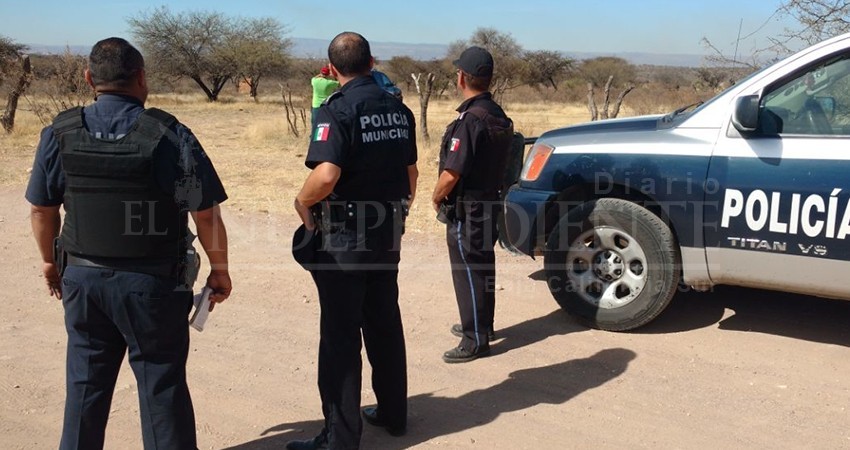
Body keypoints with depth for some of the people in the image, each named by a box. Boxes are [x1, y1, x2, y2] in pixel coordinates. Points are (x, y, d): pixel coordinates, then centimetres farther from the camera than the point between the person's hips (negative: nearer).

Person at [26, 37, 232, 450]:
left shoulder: (60, 133, -2)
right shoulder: (168, 135, -15)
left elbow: (42, 209, 6)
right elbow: (206, 214, -13)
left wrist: (50, 261, 22)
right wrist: (219, 269, 1)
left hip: (82, 278, 4)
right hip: (153, 284, -3)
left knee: (85, 386, 19)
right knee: (162, 390, 9)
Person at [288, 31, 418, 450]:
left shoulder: (339, 109, -16)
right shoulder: (398, 110, 6)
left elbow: (326, 175, -29)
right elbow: (411, 172, 15)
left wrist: (302, 202, -11)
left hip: (345, 234, -7)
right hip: (388, 232, 7)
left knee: (340, 337, 1)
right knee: (385, 326, 18)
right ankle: (393, 412, 31)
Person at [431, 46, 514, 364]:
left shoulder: (468, 120, -23)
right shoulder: (499, 117, 6)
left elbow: (451, 173, -26)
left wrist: (436, 197, -8)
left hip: (466, 210, -9)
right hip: (490, 203, 9)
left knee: (468, 274, 0)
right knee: (483, 269, 20)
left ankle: (475, 341, 9)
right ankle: (481, 325, 36)